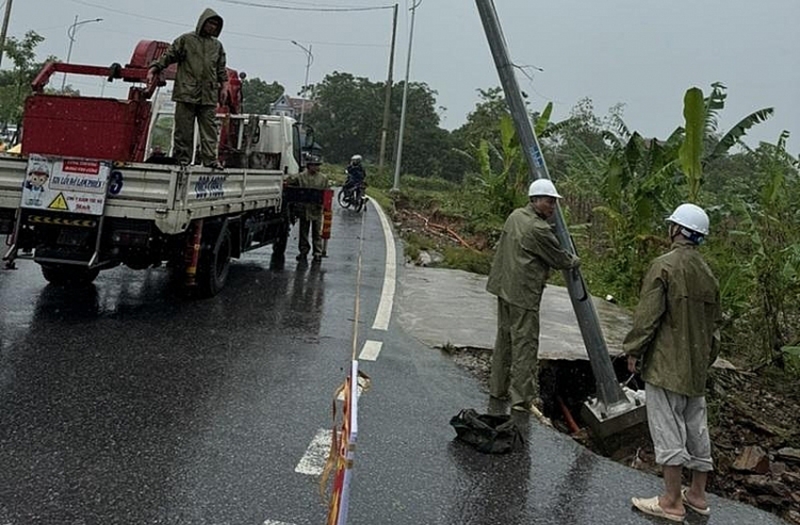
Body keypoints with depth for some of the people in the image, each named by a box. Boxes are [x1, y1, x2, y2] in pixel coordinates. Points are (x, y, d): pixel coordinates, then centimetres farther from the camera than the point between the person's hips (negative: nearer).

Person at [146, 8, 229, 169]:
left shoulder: (217, 46, 17)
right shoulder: (186, 40, 6)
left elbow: (221, 69, 20)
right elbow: (168, 56, 3)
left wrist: (224, 86, 11)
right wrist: (154, 69, -7)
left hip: (209, 95, 3)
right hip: (187, 93, -3)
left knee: (209, 129, -1)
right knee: (184, 129, -2)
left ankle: (210, 159, -1)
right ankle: (182, 158, 3)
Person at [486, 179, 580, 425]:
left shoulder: (514, 216, 10)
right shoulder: (538, 229, -17)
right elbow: (559, 259, -7)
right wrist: (574, 260, 15)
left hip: (504, 287, 9)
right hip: (523, 294, -9)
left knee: (504, 340, 17)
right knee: (525, 345, -3)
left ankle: (497, 393, 28)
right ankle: (520, 402, -1)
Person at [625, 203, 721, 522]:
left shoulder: (664, 266, -15)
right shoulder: (708, 273, 10)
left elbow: (647, 315, -17)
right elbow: (715, 321, 16)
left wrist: (633, 350, -7)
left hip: (665, 364, -8)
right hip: (697, 366, 8)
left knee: (668, 429, -2)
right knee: (696, 427, 14)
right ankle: (697, 495, 26)